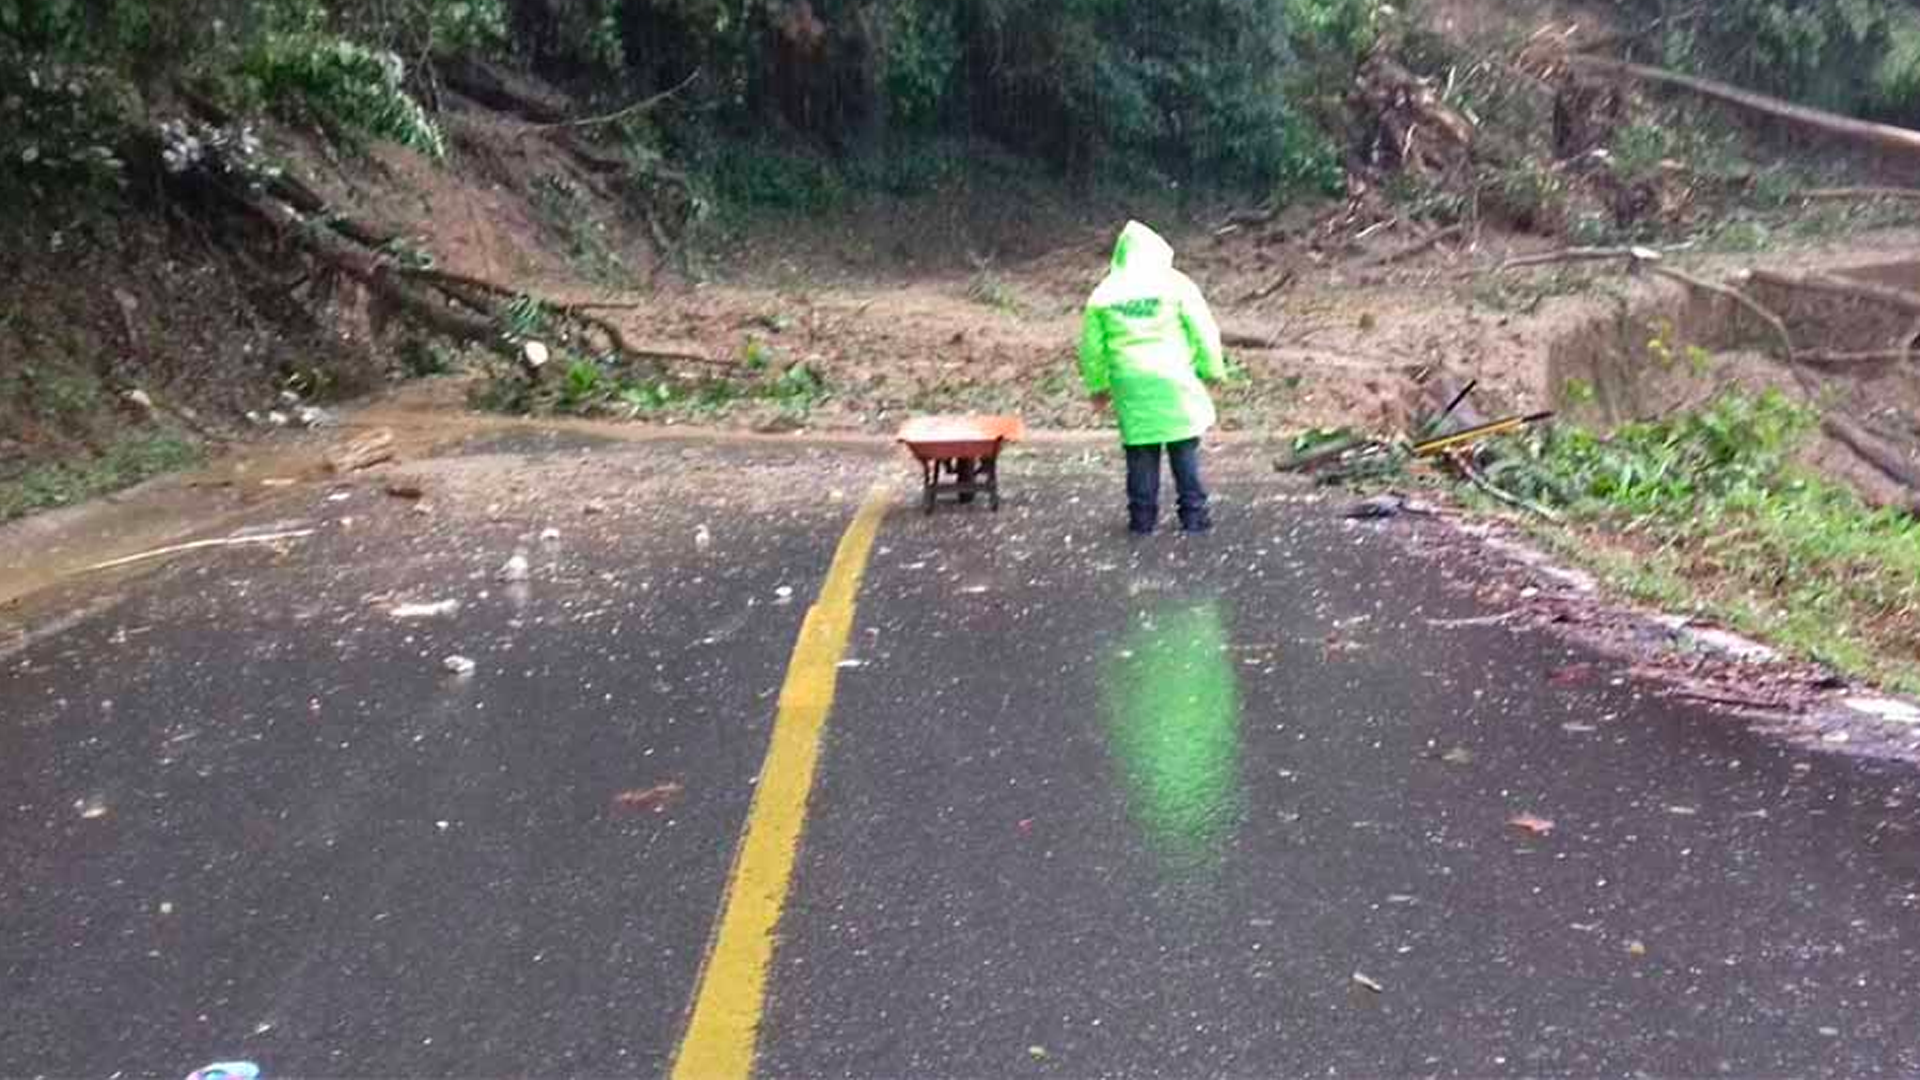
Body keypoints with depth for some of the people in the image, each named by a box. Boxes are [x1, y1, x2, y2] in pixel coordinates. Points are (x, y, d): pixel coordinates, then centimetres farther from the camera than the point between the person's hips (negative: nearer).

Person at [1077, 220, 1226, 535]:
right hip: (1174, 380, -2)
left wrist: (1098, 387, 21)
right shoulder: (1175, 284, 0)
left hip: (1130, 386, 2)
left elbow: (1091, 347, 10)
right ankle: (1194, 514, 7)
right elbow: (1203, 331, -1)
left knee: (1141, 454, 8)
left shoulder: (1103, 294, 6)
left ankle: (1143, 517, 8)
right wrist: (1212, 370, 9)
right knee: (1185, 452, 5)